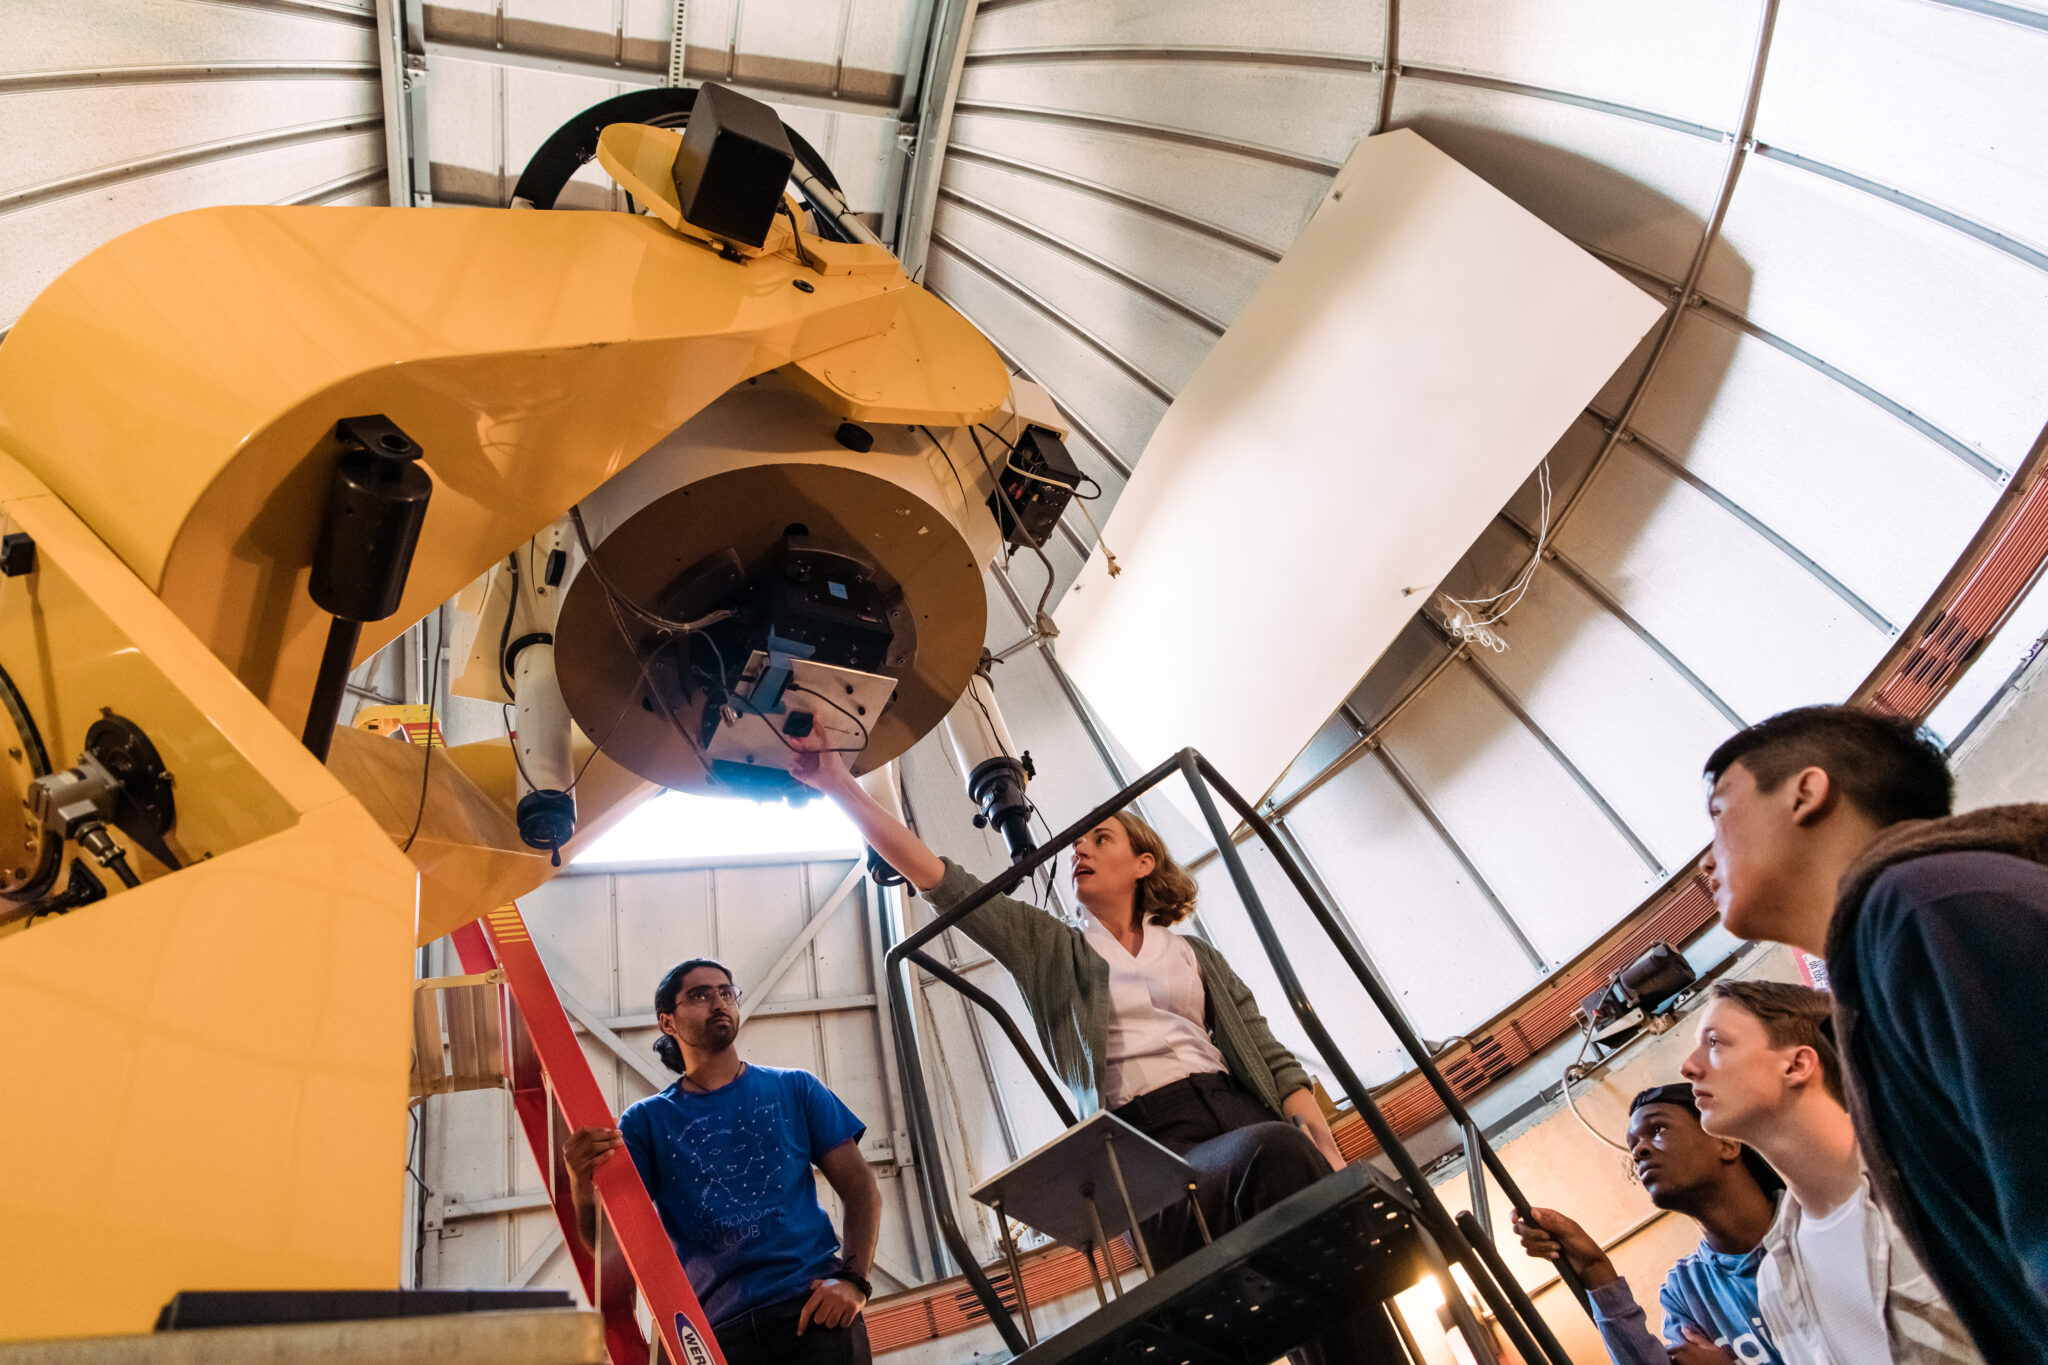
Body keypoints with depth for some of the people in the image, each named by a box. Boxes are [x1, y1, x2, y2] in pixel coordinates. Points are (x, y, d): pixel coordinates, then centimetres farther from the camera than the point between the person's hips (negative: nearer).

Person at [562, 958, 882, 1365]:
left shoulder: (794, 1088, 11)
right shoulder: (646, 1121, 10)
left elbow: (859, 1186, 6)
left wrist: (853, 1279, -11)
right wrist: (584, 1186, -21)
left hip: (811, 1308, 2)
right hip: (715, 1326, -1)